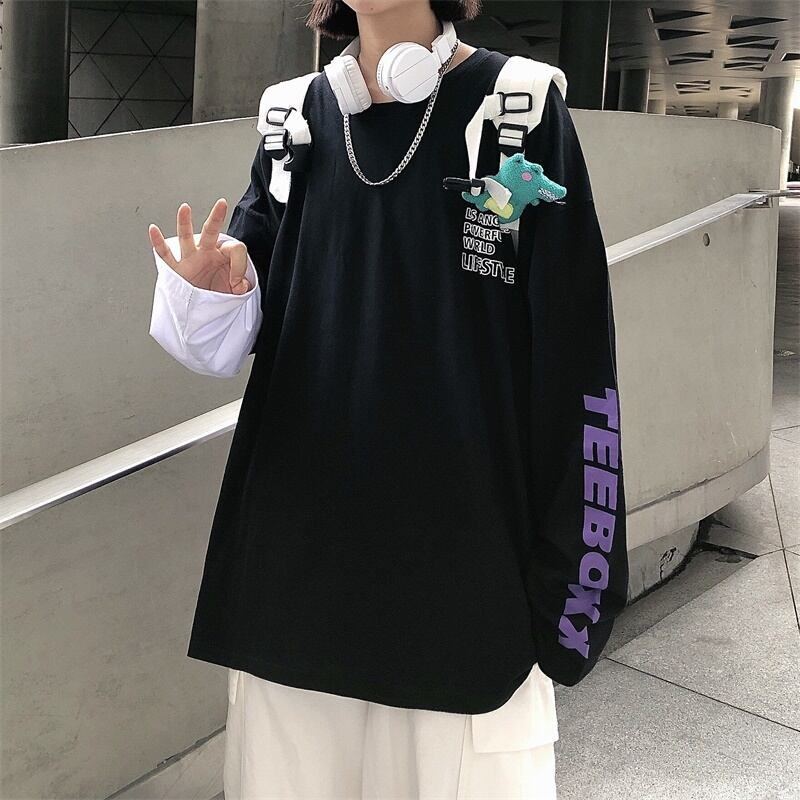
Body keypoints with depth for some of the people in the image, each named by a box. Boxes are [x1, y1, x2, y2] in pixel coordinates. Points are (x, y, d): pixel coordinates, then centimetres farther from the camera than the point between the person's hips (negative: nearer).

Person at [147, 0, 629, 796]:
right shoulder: (298, 117, 6)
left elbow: (576, 362, -6)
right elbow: (238, 328, 8)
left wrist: (570, 579, -7)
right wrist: (209, 293, -15)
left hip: (464, 565, -3)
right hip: (299, 547, 4)